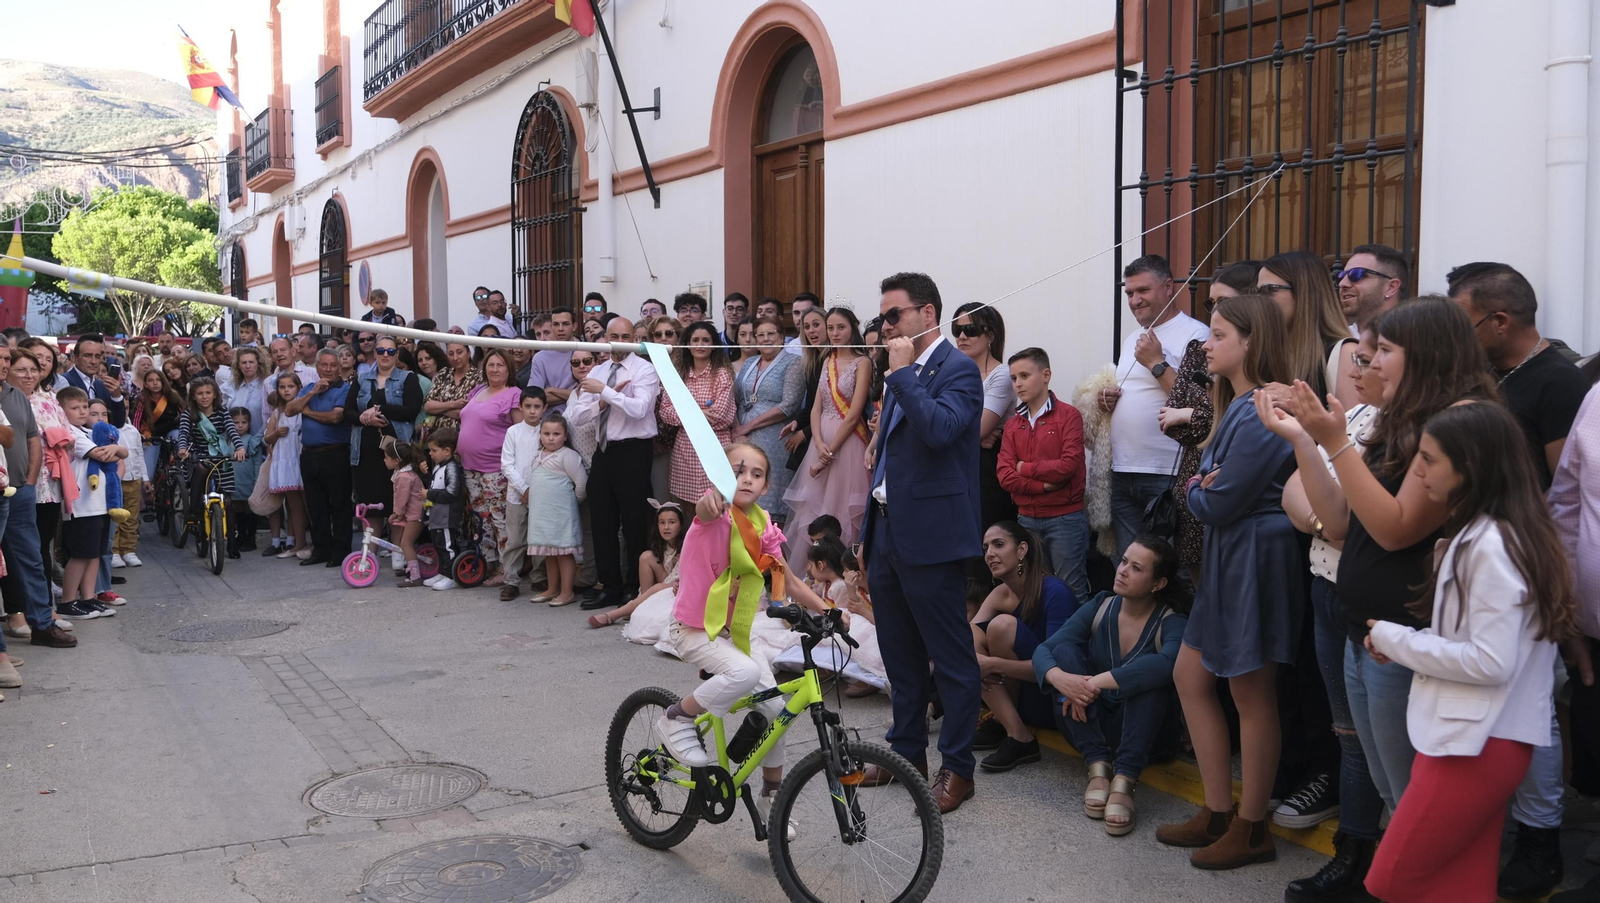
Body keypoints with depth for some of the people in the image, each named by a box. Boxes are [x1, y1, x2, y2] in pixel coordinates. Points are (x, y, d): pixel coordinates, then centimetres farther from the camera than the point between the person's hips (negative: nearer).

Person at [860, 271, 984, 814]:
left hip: (929, 538, -9)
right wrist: (868, 534, 22)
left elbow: (939, 427, -30)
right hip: (888, 533, 9)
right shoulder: (902, 374, 16)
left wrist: (902, 371, -20)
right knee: (900, 655, 17)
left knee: (951, 657, 1)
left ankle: (957, 768, 11)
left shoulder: (957, 369, -10)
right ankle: (907, 751, 30)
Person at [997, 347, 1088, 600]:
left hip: (1065, 518, -5)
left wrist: (1025, 468, -6)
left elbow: (1069, 465, -16)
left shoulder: (1069, 415, -5)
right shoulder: (1012, 425, 10)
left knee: (1072, 589, 0)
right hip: (1027, 519, 5)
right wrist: (1043, 485, -14)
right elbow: (1004, 475, -2)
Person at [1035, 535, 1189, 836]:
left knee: (1148, 674, -29)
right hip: (1088, 725, 4)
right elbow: (1043, 650, -11)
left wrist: (1098, 682, -40)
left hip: (1139, 730, -3)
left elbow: (1168, 663, -36)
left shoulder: (1171, 622, -12)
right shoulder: (1100, 608, -1)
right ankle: (1098, 767, -26)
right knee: (1064, 649, -18)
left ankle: (1124, 781, -38)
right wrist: (1059, 678, -34)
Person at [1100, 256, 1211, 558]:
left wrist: (1156, 363, -14)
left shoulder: (1195, 335, -8)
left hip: (1166, 476, -8)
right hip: (1122, 473, 8)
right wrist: (1107, 400, 8)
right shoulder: (1132, 339, 19)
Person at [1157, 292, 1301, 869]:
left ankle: (1251, 830, 18)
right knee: (1190, 677, 14)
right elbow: (1210, 493, 11)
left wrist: (1197, 491, -2)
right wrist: (1205, 488, -11)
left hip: (1256, 560, -11)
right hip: (1227, 558, 11)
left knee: (1251, 695, 2)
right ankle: (1218, 813, 25)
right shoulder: (1238, 406, 13)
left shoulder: (1259, 413, -20)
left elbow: (1220, 503, -22)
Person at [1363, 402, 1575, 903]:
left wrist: (1395, 640, -12)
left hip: (1475, 743, -9)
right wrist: (1404, 642, 0)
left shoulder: (1491, 545, -19)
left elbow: (1491, 660, -22)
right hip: (1478, 736, 9)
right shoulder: (1481, 534, 11)